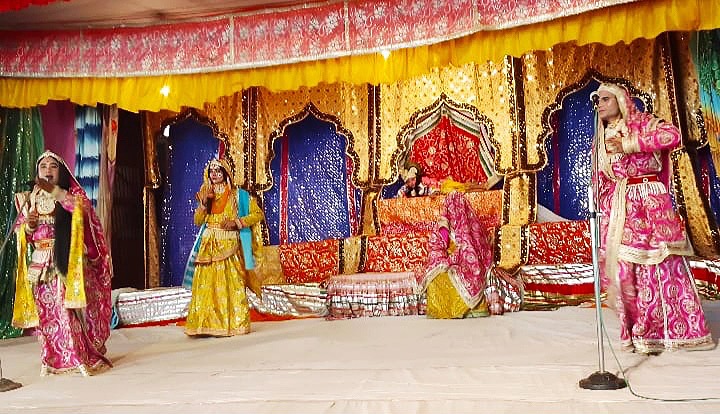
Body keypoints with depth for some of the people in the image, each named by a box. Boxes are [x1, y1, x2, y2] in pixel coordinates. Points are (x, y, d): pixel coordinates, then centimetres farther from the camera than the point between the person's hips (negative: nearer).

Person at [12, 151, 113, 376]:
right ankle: (54, 359, 14)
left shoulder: (72, 194, 4)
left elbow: (82, 209, -19)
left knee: (69, 309, -7)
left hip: (67, 263, -4)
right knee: (47, 312, 4)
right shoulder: (28, 198, 15)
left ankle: (82, 356, 1)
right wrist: (29, 225, -8)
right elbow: (20, 234, 14)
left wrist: (55, 192, -24)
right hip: (40, 265, 4)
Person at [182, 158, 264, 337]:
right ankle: (207, 324, 0)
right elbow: (198, 221, 11)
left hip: (229, 245, -3)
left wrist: (237, 222, -11)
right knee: (207, 285, -3)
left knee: (231, 284, -8)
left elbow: (258, 214, 1)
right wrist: (204, 203, -4)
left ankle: (234, 323, -3)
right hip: (208, 246, 3)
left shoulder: (238, 194, 4)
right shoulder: (206, 194, 16)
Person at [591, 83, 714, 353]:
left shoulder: (642, 123, 1)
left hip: (649, 203, -4)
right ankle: (642, 334, 10)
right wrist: (602, 214, 7)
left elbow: (673, 135, -19)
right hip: (619, 210, 4)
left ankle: (683, 330, 9)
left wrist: (628, 144, -16)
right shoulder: (601, 139, 16)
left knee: (662, 266, -3)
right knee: (626, 270, 1)